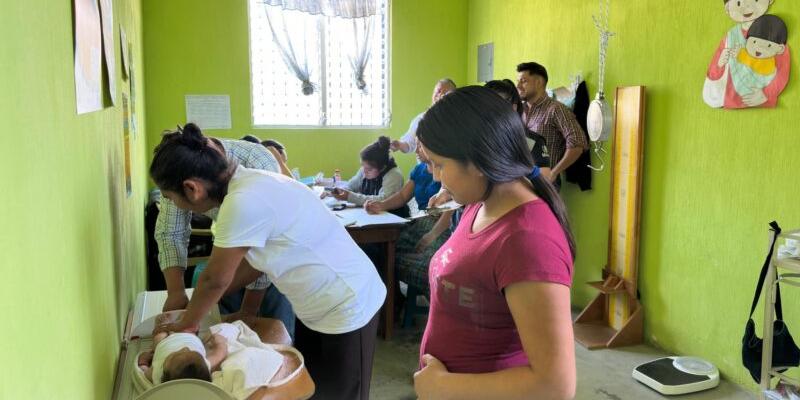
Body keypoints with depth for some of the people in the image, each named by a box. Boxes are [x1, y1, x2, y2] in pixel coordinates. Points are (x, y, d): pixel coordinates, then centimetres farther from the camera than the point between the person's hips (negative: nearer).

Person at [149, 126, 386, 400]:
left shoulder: (243, 203, -28)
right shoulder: (249, 184, 0)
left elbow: (215, 279, -16)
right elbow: (253, 261, 10)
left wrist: (186, 324, 1)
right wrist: (196, 303, 13)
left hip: (347, 309, -9)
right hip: (318, 306, 9)